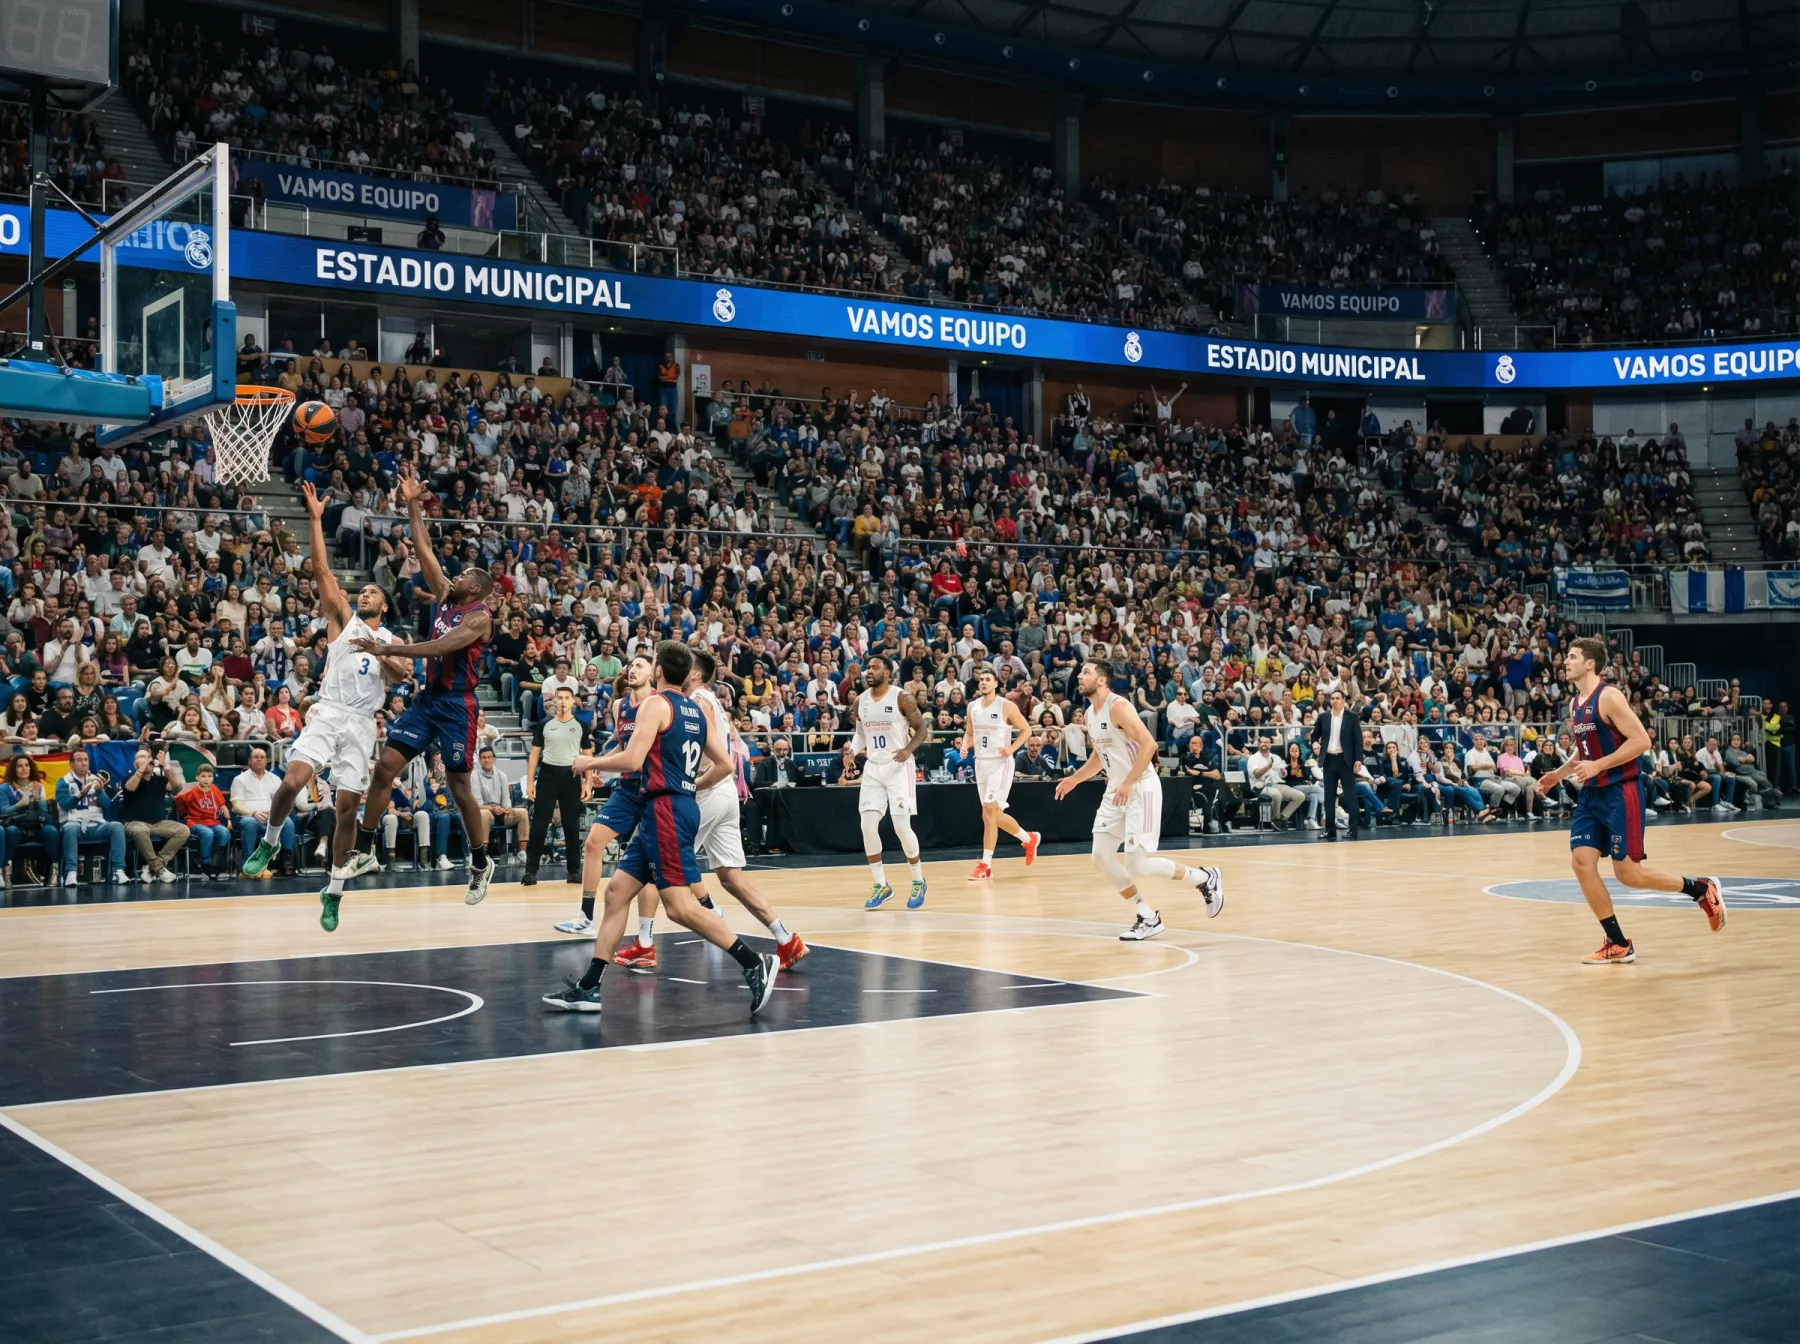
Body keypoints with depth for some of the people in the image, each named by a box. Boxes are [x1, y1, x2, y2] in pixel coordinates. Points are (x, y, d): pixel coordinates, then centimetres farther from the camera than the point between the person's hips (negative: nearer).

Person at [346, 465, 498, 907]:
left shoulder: (479, 617, -14)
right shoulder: (445, 597, 8)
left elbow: (439, 647, -27)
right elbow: (423, 550, 8)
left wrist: (387, 649, -31)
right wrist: (413, 505, 2)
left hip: (456, 704, -7)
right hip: (428, 698, 7)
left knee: (459, 786, 0)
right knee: (384, 767, -2)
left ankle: (481, 864, 16)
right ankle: (365, 853, 3)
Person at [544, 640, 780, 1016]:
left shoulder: (656, 703, -8)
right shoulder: (695, 711, 16)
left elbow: (631, 760, -18)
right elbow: (725, 764, 16)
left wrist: (590, 762, -2)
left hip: (666, 809, -9)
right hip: (675, 807, 9)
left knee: (680, 906, -13)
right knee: (617, 890, 10)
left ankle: (755, 963, -15)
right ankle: (589, 988, 10)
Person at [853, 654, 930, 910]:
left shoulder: (902, 698, -10)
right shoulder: (860, 701, 4)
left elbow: (921, 728, -6)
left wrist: (909, 749, -23)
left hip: (898, 767, -5)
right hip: (873, 768, 5)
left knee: (902, 827, -9)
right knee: (868, 827, -4)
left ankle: (919, 882, 11)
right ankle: (881, 886, 8)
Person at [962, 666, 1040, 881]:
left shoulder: (1006, 706, -8)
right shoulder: (972, 706, 7)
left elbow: (1026, 729, -2)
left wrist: (1012, 748, -15)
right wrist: (965, 746, -1)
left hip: (1000, 763, -7)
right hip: (981, 762, 7)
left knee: (989, 811, -14)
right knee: (995, 814, 12)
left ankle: (985, 865, -11)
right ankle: (1029, 839, 35)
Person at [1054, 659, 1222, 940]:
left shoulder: (1118, 706, -18)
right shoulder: (1090, 714, 10)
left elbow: (1148, 744, -25)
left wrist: (1129, 783, -27)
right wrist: (1074, 779, 18)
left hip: (1142, 789, -9)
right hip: (1116, 790, 9)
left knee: (1137, 865, -11)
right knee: (1101, 856, 2)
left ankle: (1205, 878, 9)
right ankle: (1147, 917, 12)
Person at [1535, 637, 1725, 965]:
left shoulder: (1609, 696, -15)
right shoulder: (1575, 704, 11)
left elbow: (1641, 741, -20)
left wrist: (1597, 766, -23)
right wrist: (1561, 772, 9)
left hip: (1619, 793, -8)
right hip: (1591, 794, 8)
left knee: (1628, 873, -6)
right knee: (1581, 862, -4)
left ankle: (1702, 890, 18)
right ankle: (1618, 945, 6)